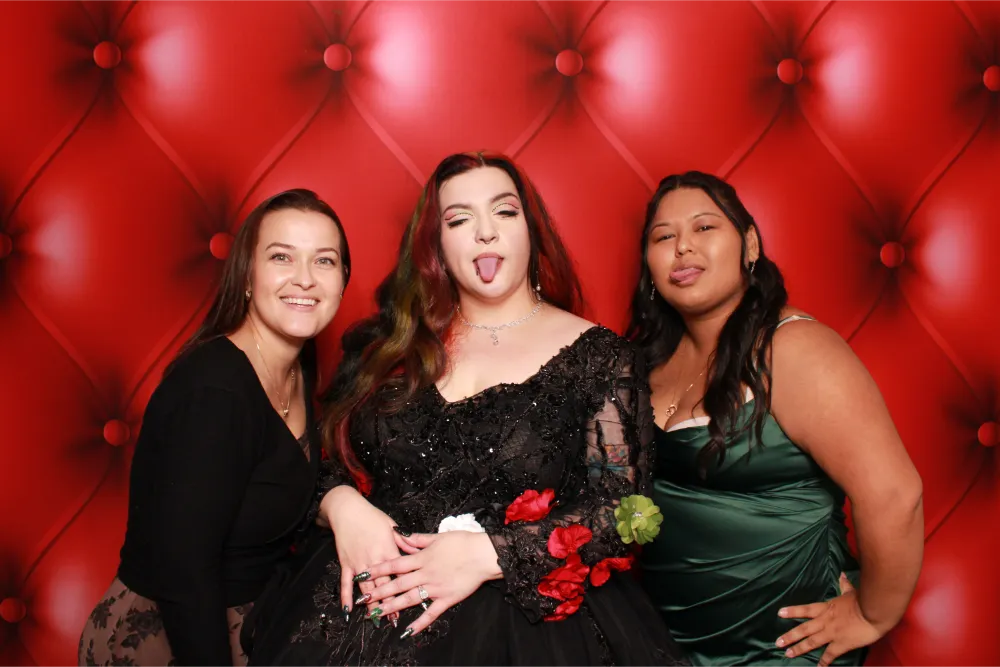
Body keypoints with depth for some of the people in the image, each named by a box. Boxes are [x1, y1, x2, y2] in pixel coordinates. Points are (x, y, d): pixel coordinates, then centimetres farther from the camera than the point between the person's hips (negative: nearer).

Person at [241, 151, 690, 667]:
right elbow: (333, 462, 14)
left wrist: (487, 555, -14)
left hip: (523, 620, -3)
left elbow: (623, 511, -4)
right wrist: (341, 504, -8)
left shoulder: (596, 355, 1)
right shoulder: (390, 344, 9)